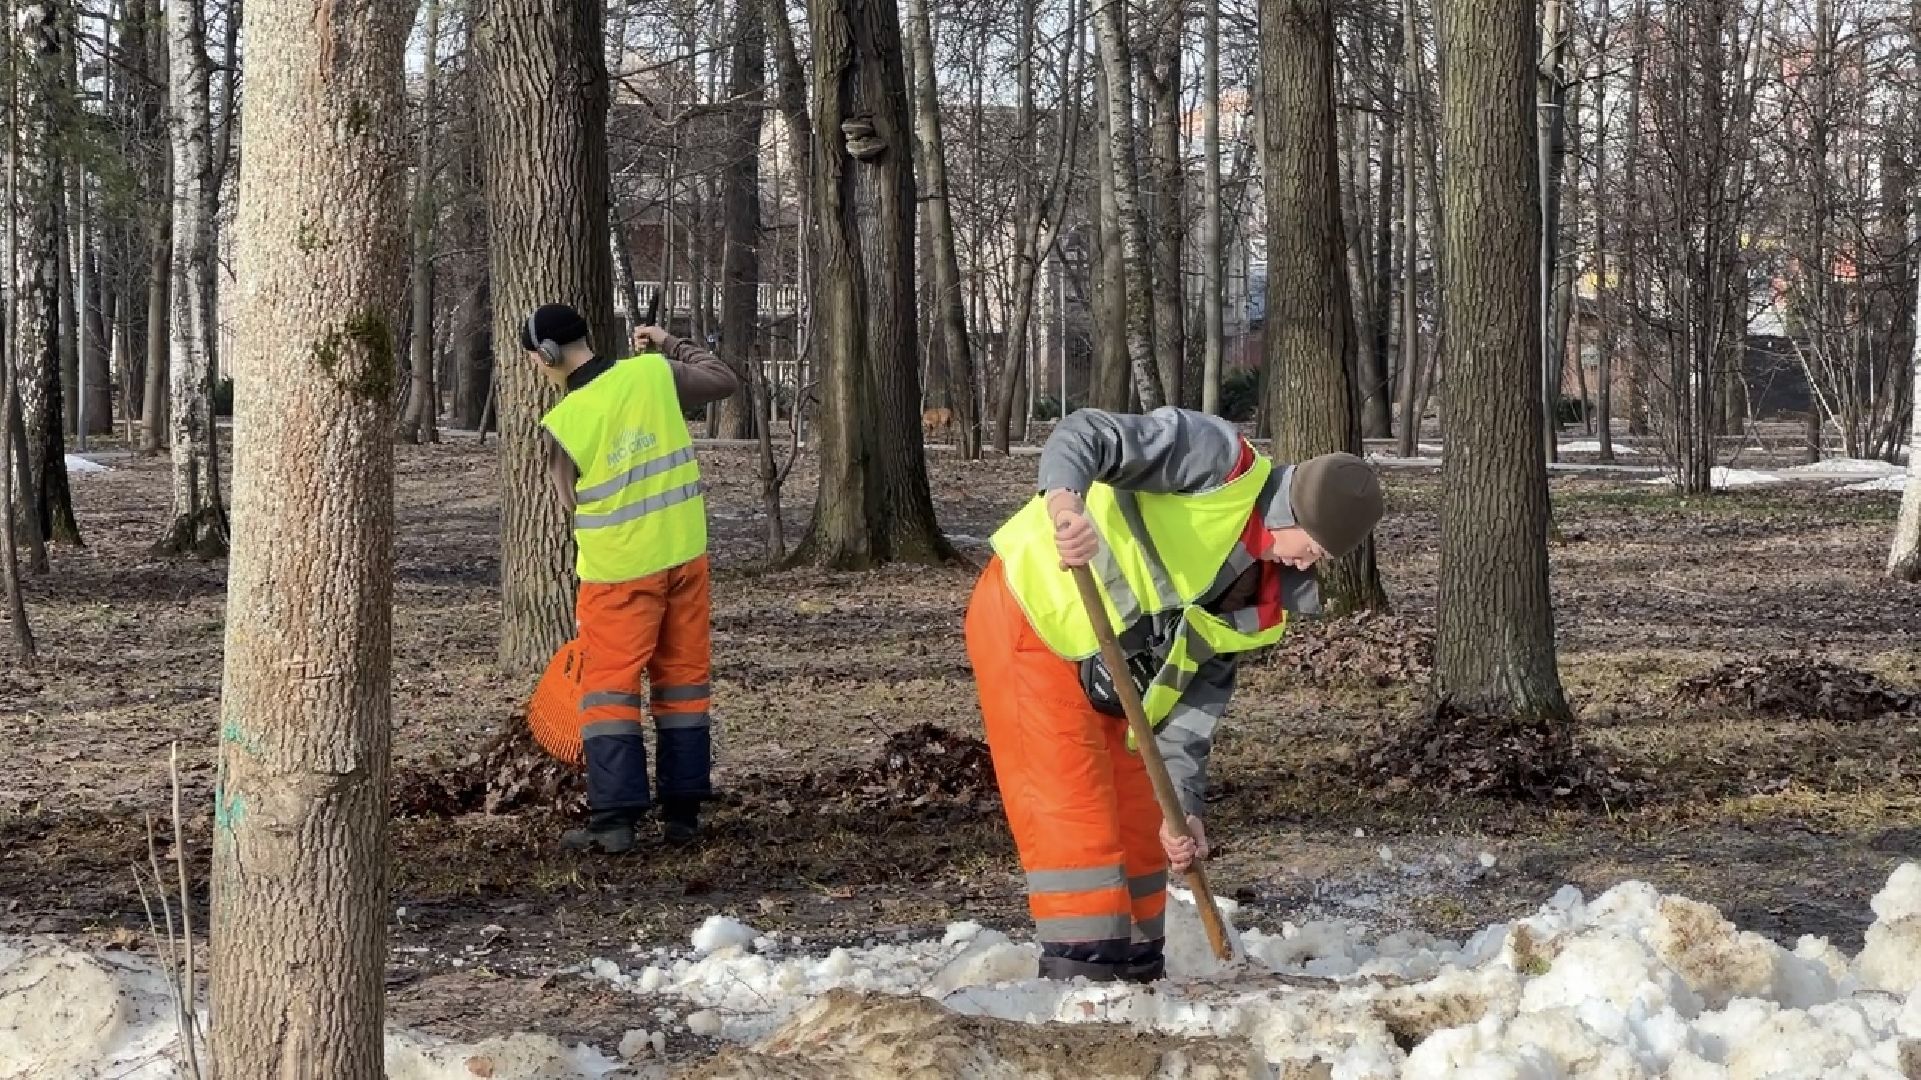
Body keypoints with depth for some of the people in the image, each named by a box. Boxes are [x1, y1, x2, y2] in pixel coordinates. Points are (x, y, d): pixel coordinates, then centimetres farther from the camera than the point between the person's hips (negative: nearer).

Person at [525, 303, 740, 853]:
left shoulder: (563, 423, -14)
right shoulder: (654, 374, -7)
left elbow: (572, 501, 0)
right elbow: (725, 379, 10)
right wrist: (671, 344, 21)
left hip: (618, 570, -4)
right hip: (684, 557, 4)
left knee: (610, 688, 3)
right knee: (683, 679, 12)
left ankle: (614, 818, -3)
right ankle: (683, 813, 16)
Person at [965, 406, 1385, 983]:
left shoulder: (1265, 607, 4)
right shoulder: (1223, 460, -18)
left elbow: (1197, 696, 6)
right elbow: (1082, 436, -27)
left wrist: (1183, 809, -5)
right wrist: (1066, 507, -48)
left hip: (1101, 680, 9)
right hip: (1032, 619, -9)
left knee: (1139, 828, 12)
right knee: (1075, 818, -11)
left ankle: (1136, 981, 24)